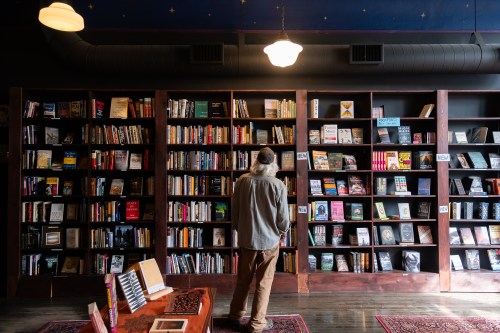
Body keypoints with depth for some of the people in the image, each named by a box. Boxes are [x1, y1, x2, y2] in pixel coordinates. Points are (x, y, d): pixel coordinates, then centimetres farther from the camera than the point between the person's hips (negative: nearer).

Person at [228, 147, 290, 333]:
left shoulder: (242, 181, -7)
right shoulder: (278, 185, -15)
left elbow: (234, 210, 1)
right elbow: (283, 216, -10)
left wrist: (237, 227, 18)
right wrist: (283, 231, 11)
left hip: (247, 239, 3)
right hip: (269, 240, -2)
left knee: (243, 279, 19)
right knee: (264, 282, 11)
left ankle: (236, 315, 35)